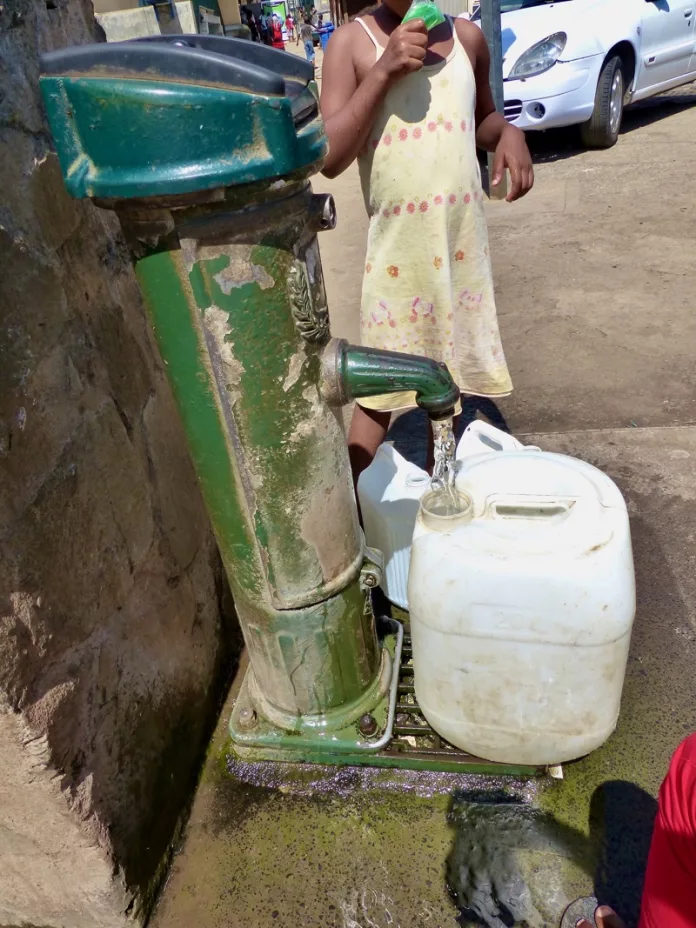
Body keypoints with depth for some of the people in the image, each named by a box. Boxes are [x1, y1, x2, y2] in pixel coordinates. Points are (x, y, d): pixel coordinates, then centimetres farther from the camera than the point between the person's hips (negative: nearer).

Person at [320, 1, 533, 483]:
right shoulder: (353, 41, -3)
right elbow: (330, 157, -11)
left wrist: (509, 132, 0)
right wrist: (383, 72, -17)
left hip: (463, 239, 4)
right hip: (397, 244, -4)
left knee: (450, 371, 13)